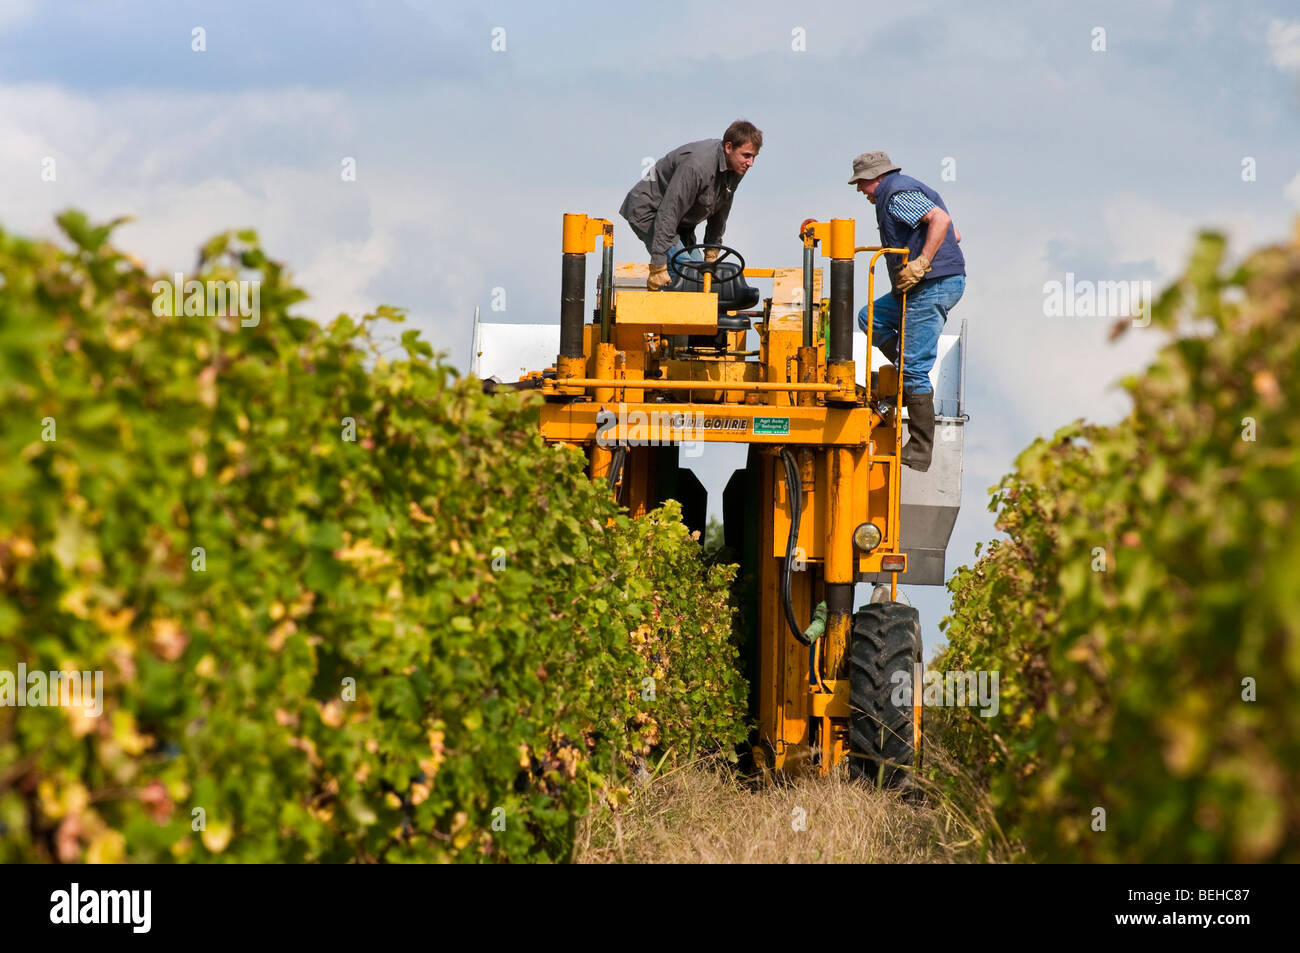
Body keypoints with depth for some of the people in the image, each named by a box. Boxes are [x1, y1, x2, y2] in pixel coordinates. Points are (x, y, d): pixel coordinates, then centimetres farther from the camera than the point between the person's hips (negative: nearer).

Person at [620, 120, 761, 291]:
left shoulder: (736, 168, -7)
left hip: (681, 222, 9)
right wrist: (658, 267, -35)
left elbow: (720, 210, 9)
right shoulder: (696, 166, -34)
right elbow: (668, 214, -35)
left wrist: (712, 253, 11)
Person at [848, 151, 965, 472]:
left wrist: (921, 263, -26)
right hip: (922, 288, 11)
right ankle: (908, 377, 12)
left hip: (934, 286, -11)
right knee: (870, 317, 21)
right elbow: (953, 234, 24)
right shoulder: (902, 190, 22)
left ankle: (919, 454, -7)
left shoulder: (897, 195, -9)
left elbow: (941, 219, -25)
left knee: (915, 367, -9)